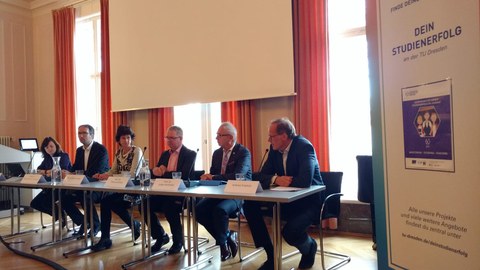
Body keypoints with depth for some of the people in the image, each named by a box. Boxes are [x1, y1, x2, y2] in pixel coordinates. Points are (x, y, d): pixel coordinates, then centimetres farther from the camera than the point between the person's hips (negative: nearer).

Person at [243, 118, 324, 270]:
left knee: (290, 231, -32)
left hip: (309, 201, -7)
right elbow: (263, 176, -1)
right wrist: (276, 179, -23)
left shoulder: (304, 146, -21)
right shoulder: (275, 148, 1)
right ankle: (271, 255, 0)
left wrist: (282, 181, -17)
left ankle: (309, 247, 8)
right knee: (250, 205, -10)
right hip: (288, 199, 7)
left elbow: (305, 181, -33)